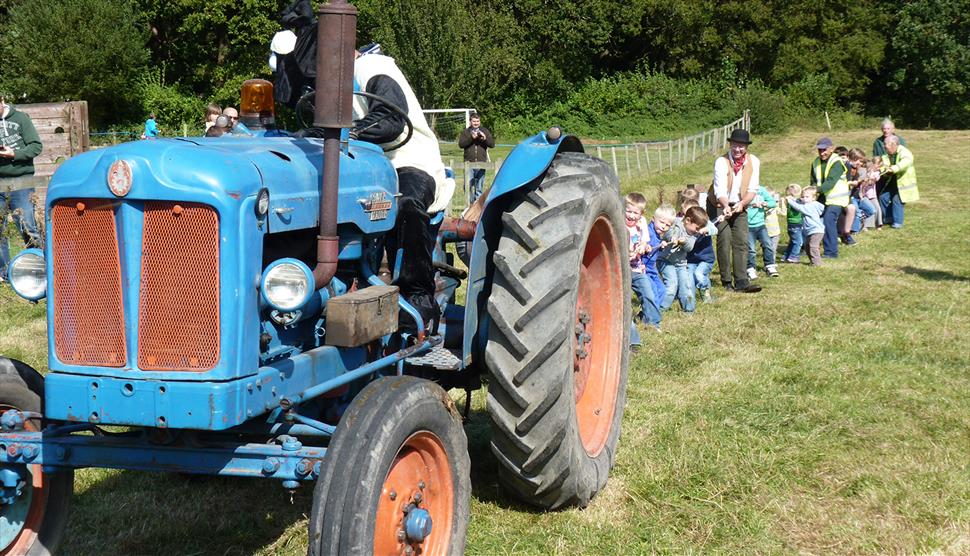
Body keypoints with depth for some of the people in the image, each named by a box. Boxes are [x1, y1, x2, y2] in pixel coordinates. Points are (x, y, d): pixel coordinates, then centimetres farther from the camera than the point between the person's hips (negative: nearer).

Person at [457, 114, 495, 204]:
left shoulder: (485, 131, 12)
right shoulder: (465, 132, 9)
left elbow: (492, 144, 5)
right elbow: (461, 144, -6)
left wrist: (485, 138, -13)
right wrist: (471, 138, -17)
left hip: (481, 163, 1)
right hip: (469, 163, -1)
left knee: (479, 188, 2)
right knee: (468, 186, -5)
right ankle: (470, 204, 4)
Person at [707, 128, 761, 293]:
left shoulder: (754, 162, -7)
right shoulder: (721, 162, -18)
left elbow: (752, 189, -6)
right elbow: (719, 189, -28)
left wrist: (742, 204, -24)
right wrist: (726, 206, -45)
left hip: (740, 205, 3)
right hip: (719, 205, -3)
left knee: (742, 241, -8)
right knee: (724, 240, -13)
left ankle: (741, 282, -11)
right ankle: (726, 281, -4)